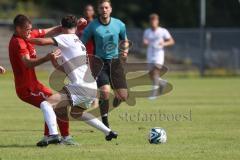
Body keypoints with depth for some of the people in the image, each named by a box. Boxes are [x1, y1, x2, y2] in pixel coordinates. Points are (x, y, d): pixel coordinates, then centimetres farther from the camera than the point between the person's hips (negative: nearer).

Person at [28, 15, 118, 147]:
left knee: (46, 104, -15)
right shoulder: (79, 43, 24)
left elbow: (42, 41, -13)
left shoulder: (66, 38, -1)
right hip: (92, 88, 9)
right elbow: (63, 68, 29)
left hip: (80, 87, -9)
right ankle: (108, 132, 39)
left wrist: (27, 39, 2)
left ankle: (53, 135, -35)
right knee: (78, 113, 36)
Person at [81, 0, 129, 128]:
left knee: (123, 96, -3)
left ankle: (116, 98, 37)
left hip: (115, 61, 3)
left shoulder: (119, 25, 1)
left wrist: (125, 50, -3)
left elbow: (124, 41, 17)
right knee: (105, 91, -24)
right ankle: (105, 123, -9)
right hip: (100, 62, -3)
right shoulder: (92, 26, -7)